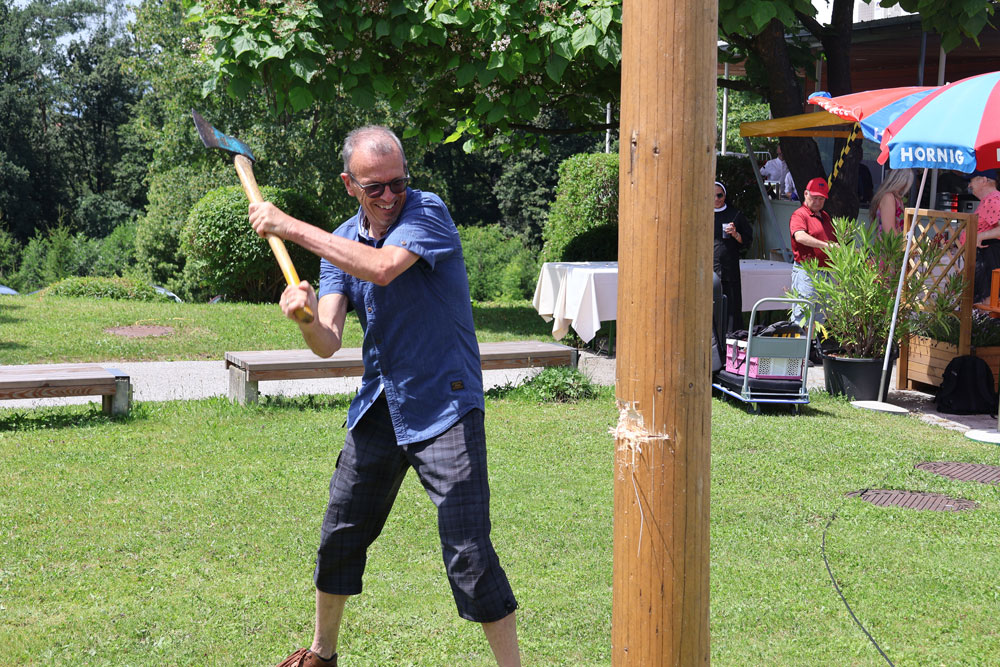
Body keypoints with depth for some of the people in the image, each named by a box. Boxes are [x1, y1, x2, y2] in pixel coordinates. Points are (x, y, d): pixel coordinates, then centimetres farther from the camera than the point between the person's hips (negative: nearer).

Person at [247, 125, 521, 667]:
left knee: (468, 552, -13)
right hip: (380, 407, 6)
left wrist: (289, 227, -24)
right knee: (340, 537, 15)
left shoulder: (427, 212, -11)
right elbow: (327, 343, -3)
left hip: (444, 404, -6)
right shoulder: (341, 242, 5)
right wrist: (305, 318, -28)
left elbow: (383, 267, -31)